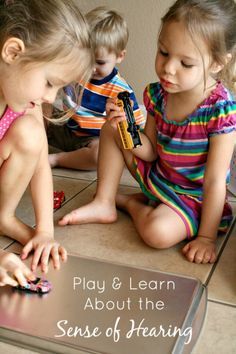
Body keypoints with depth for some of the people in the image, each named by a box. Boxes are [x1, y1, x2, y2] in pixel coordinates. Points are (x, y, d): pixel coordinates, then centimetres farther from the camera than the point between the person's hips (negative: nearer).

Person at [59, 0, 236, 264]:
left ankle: (130, 203, 1)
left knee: (158, 232, -35)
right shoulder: (157, 94, -12)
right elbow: (152, 152, -2)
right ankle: (104, 203, 3)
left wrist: (206, 236, -21)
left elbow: (215, 181, -24)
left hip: (192, 197, -5)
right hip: (158, 176, 6)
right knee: (111, 129, -1)